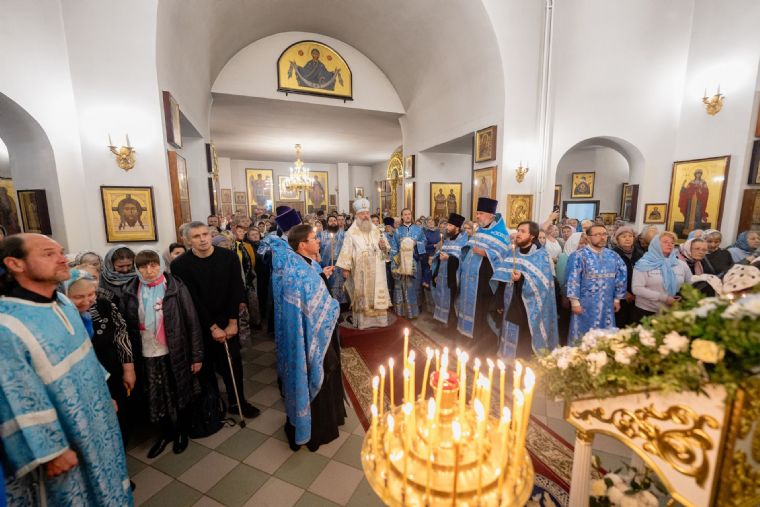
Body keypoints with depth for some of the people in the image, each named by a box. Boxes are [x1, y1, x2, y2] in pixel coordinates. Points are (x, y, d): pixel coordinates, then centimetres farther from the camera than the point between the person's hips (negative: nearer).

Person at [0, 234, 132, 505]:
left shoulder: (64, 303, -4)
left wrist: (107, 394, 15)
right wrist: (52, 451, -14)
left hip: (97, 415, 7)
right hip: (63, 433, -7)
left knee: (104, 476, 27)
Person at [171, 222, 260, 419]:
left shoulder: (229, 257, -5)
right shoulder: (180, 265, -11)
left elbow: (235, 291, -5)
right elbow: (191, 300, -12)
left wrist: (232, 322, -8)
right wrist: (213, 327, -12)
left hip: (226, 322, 2)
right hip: (199, 325, -1)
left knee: (233, 363, 8)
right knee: (205, 366, 10)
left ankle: (237, 402, 27)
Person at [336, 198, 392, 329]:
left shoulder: (376, 230, 8)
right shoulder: (351, 232, -5)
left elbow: (386, 248, 12)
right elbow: (347, 251, -7)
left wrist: (384, 246, -11)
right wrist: (345, 268, -11)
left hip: (376, 270, 4)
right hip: (360, 270, -4)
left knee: (377, 293, 7)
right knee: (362, 294, 3)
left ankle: (378, 318, 20)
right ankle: (362, 320, 13)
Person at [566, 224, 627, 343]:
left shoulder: (613, 256, 7)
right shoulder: (578, 256, -10)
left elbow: (620, 278, 13)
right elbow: (573, 279, -12)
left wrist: (617, 299, 12)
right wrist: (574, 302, -15)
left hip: (607, 305, 5)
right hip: (585, 305, -5)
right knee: (582, 335, 6)